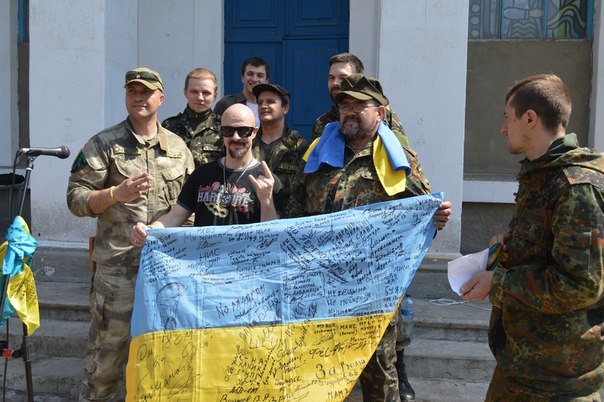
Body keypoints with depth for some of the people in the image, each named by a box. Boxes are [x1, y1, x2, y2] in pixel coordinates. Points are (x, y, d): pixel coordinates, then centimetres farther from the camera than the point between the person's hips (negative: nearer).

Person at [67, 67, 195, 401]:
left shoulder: (178, 146, 13)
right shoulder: (104, 144, 2)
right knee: (108, 344, 1)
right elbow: (76, 198, -3)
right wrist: (116, 194, -19)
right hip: (118, 264, -3)